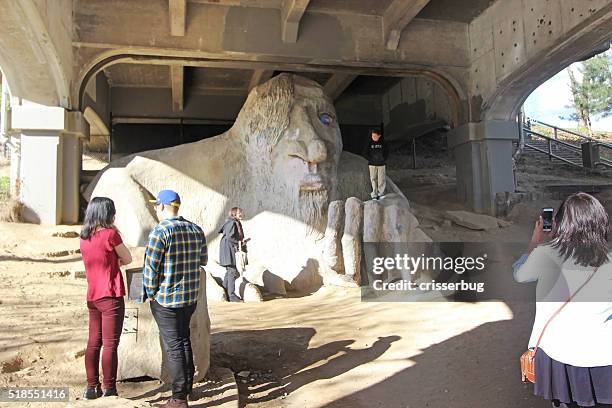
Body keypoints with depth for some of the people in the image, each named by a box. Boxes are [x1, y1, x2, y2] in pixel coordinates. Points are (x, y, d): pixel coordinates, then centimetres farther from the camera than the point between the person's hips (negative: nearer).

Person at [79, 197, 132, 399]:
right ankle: (109, 391, 5)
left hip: (92, 297, 7)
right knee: (110, 344, -1)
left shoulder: (84, 237, 7)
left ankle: (92, 387, 23)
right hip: (111, 296, -7)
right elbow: (127, 259, -3)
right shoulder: (110, 234, -14)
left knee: (94, 342, 14)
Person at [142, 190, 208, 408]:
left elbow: (151, 267, -15)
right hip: (191, 297, 6)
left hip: (166, 299, -6)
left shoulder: (160, 231, -16)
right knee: (185, 341, 20)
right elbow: (203, 260, 14)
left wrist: (150, 293, -2)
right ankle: (187, 387, 33)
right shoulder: (196, 230, 3)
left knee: (174, 347, 3)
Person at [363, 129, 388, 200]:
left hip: (381, 164, 0)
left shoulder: (383, 143, 1)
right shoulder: (369, 143, 0)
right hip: (372, 164, 0)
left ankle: (381, 193, 9)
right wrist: (370, 159, -8)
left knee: (382, 179, -1)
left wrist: (383, 159, -4)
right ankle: (374, 195, 5)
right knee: (373, 179, 1)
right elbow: (366, 153, 3)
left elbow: (386, 152, 8)